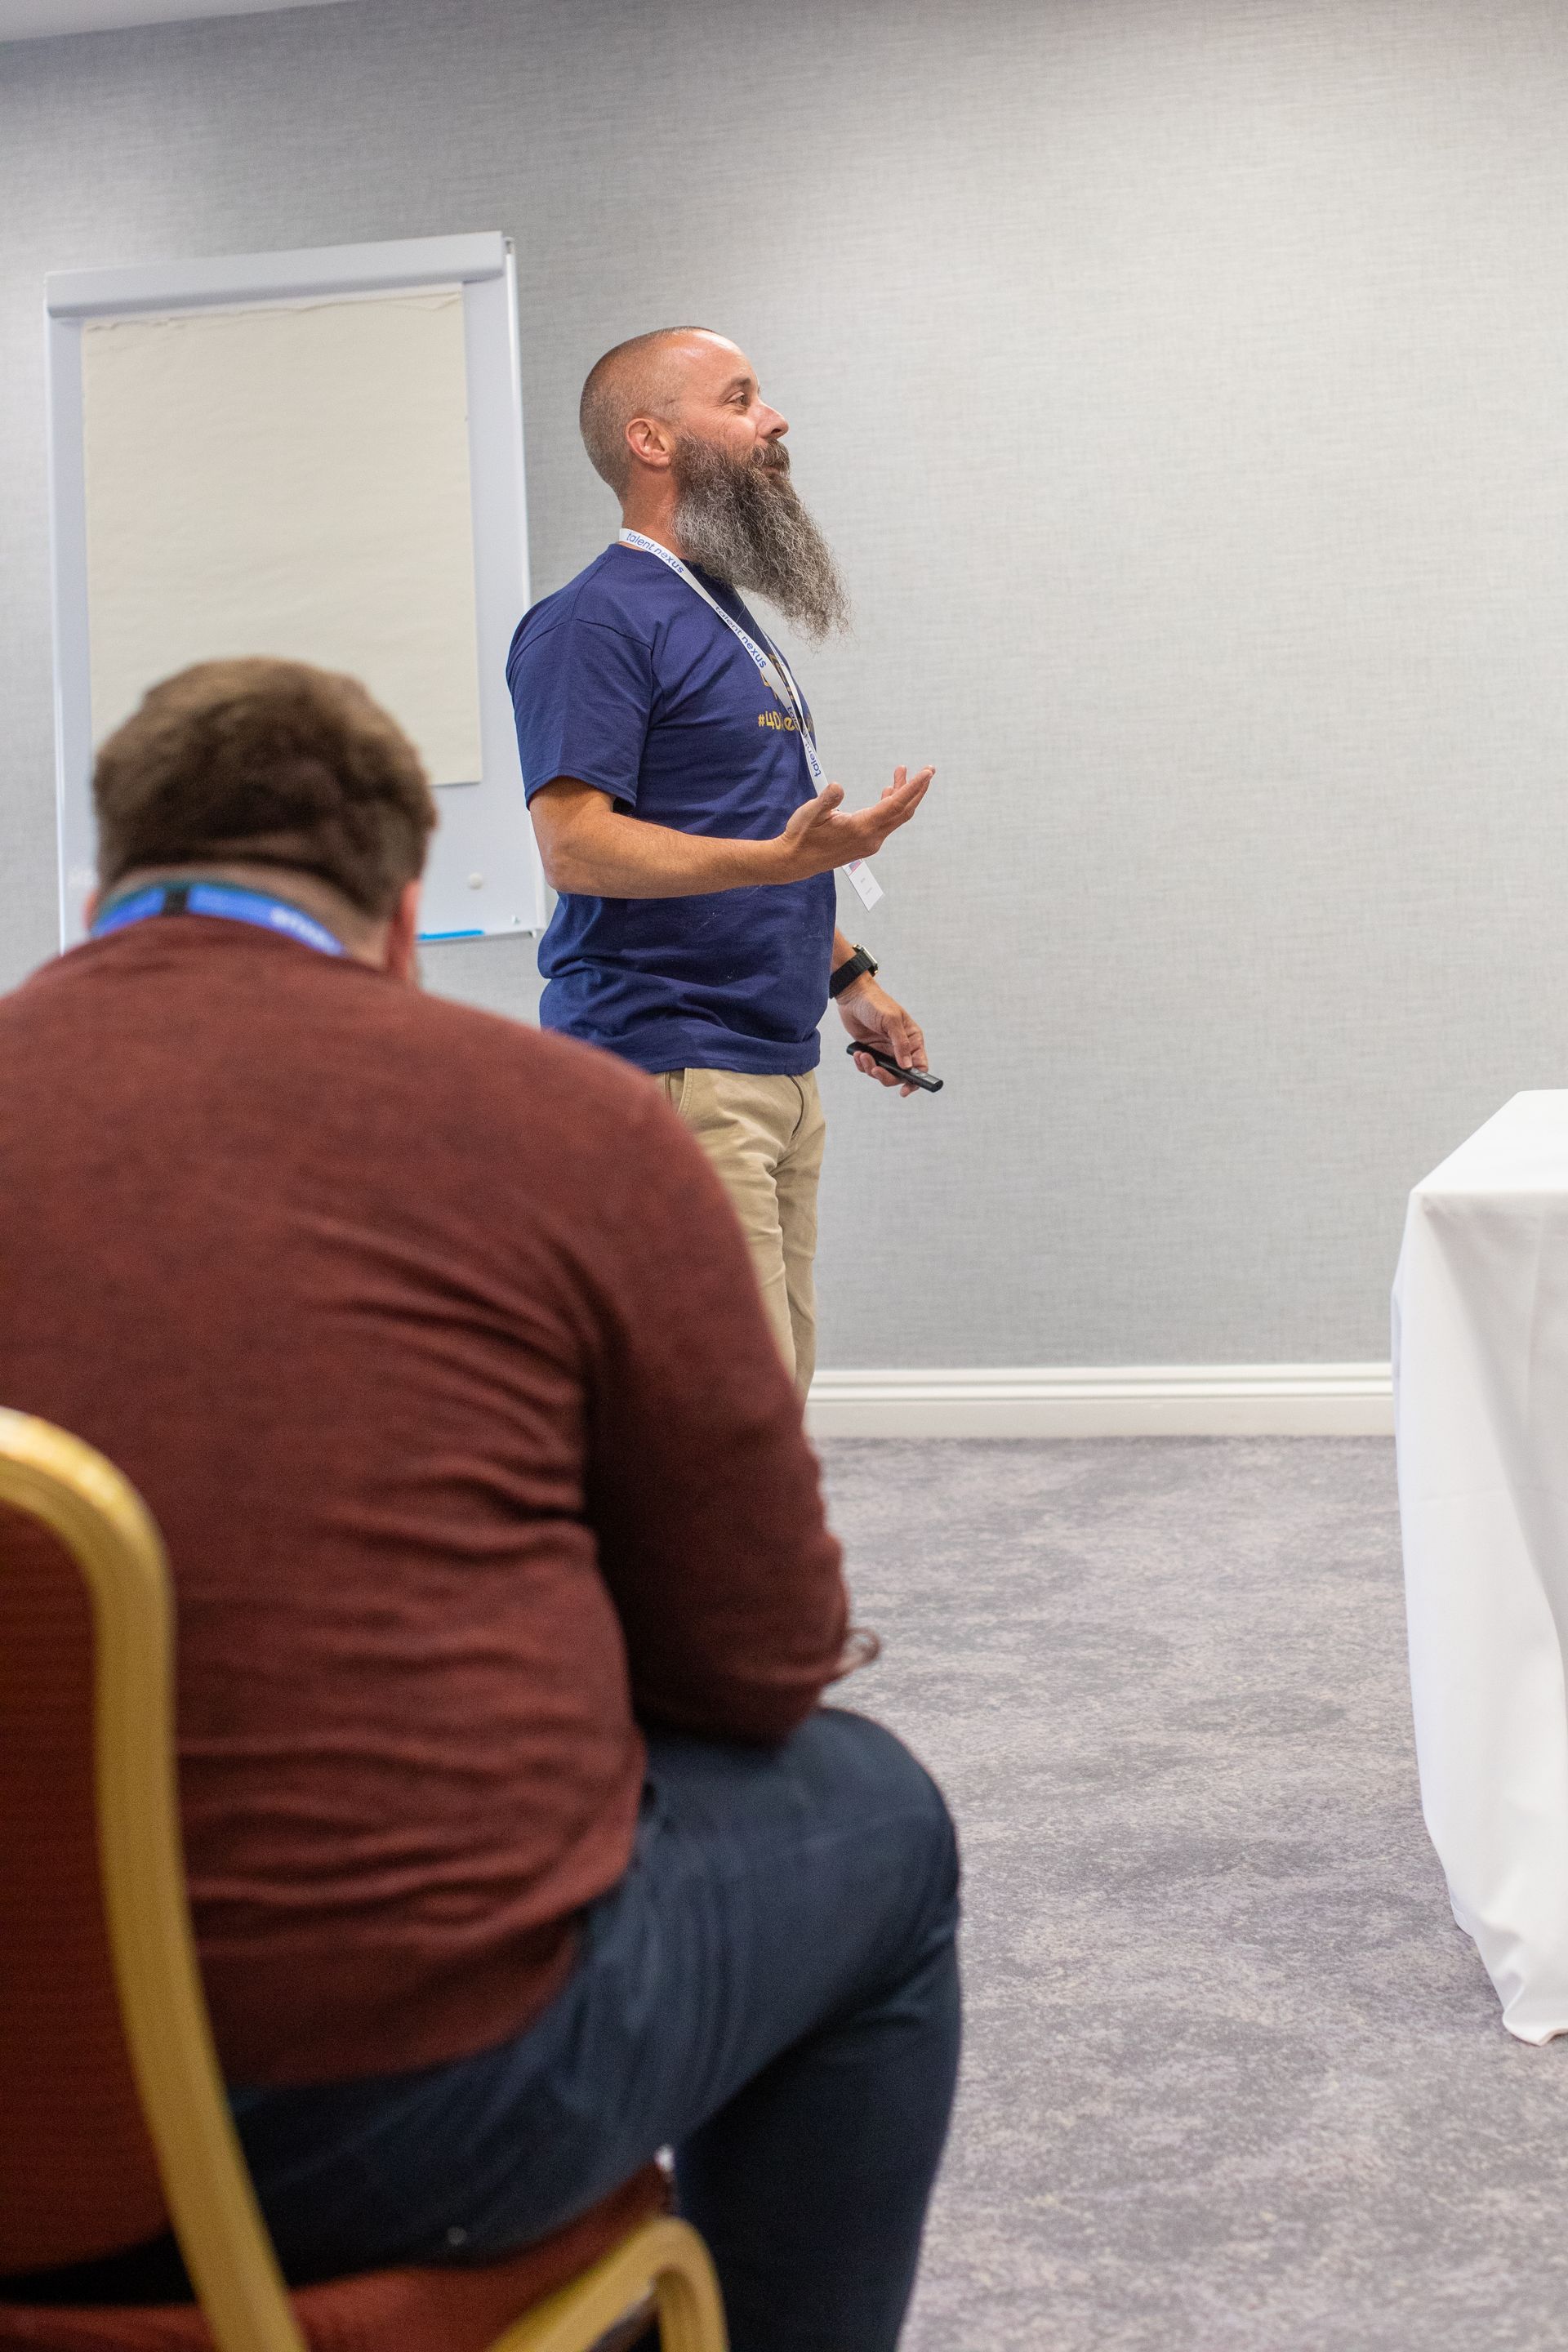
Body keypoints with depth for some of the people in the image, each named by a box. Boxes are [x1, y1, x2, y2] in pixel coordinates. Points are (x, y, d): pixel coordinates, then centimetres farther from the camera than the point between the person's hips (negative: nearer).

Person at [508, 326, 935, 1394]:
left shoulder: (725, 612, 21)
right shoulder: (597, 618, -10)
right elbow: (575, 845, -20)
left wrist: (848, 975, 23)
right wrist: (781, 858, -31)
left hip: (781, 1065, 10)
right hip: (670, 1071, -9)